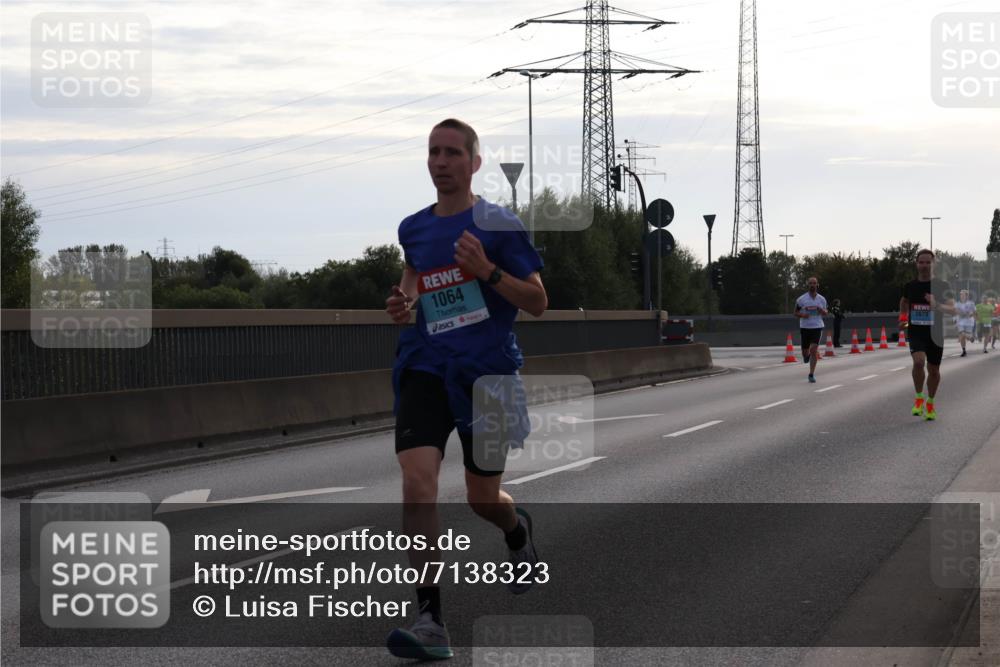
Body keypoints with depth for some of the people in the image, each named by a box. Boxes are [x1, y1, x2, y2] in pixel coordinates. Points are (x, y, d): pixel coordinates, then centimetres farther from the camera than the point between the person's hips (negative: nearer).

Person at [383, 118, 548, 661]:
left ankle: (518, 531, 49)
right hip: (426, 368, 3)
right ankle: (430, 621, -17)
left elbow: (538, 302, -5)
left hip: (487, 371, -3)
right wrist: (404, 299, 7)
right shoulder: (413, 228, 8)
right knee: (417, 480, -19)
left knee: (482, 499, 8)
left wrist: (488, 271, -19)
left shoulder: (498, 224, -5)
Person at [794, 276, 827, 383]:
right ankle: (807, 355, 45)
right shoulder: (801, 299, -1)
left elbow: (826, 312, 17)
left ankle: (811, 374, -8)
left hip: (817, 327, 0)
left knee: (814, 350, -14)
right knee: (805, 352, 6)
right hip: (804, 327, 0)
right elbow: (796, 313, 5)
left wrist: (823, 311, -7)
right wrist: (802, 315, -17)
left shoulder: (821, 299, 5)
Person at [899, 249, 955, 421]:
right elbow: (904, 301, 26)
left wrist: (936, 305, -27)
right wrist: (903, 316, 14)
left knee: (934, 370, 11)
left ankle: (930, 403, 34)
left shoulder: (942, 286, -4)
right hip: (916, 332, 0)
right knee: (919, 361, -26)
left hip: (935, 333, 0)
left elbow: (952, 310, -10)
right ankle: (919, 398, -7)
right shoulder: (910, 286, 3)